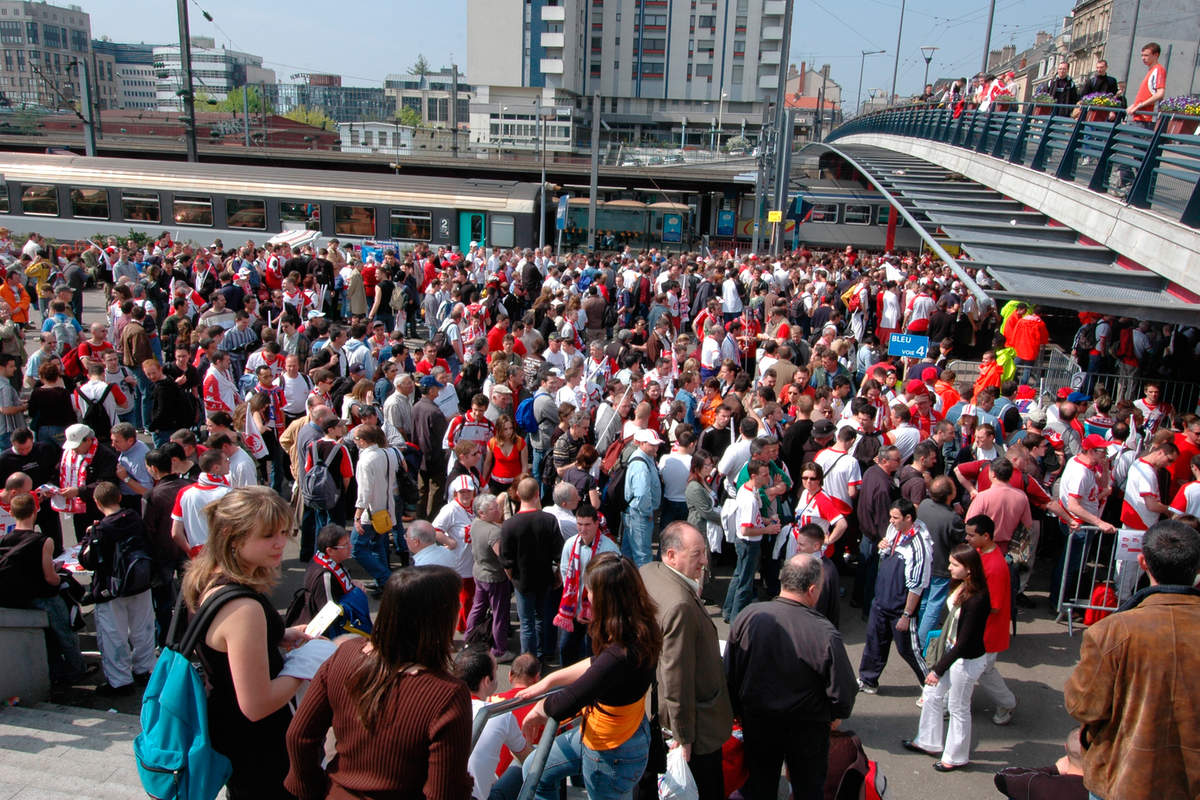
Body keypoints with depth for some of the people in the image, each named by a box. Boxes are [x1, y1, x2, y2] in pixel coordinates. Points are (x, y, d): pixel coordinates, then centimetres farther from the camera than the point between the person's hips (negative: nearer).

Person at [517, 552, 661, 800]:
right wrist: (550, 680, 8)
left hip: (610, 756, -8)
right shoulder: (638, 630, -11)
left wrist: (538, 711, -10)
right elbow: (597, 663, 6)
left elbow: (563, 706, -32)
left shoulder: (621, 656, -39)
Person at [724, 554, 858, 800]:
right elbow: (843, 691, -17)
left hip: (757, 722, 3)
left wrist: (739, 711, 10)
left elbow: (730, 675, -7)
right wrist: (835, 714, 6)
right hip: (807, 729, -2)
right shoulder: (825, 634, -28)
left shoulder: (748, 616, -18)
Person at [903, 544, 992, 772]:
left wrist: (938, 669, -19)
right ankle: (929, 742, 39)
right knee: (931, 695, 19)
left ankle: (956, 757, 32)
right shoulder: (960, 586, -5)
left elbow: (964, 642, -25)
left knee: (958, 708, 11)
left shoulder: (976, 600, -29)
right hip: (951, 651, 8)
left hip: (968, 661, -8)